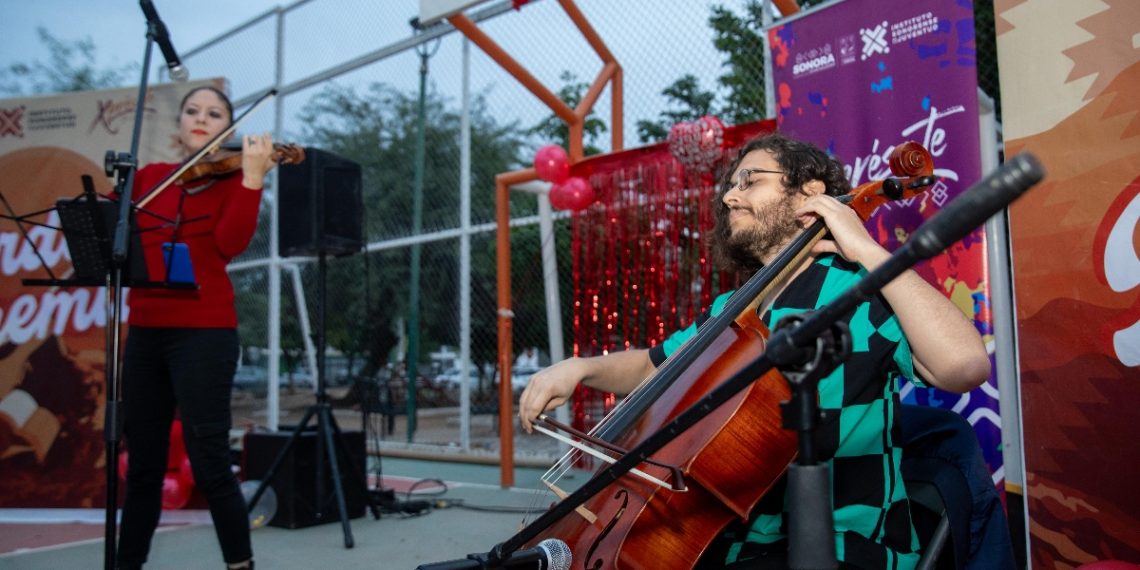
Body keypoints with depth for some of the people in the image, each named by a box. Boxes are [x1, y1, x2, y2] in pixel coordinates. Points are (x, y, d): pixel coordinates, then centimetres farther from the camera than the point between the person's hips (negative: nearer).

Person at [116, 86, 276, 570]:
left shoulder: (232, 178, 1)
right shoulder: (149, 176, 14)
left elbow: (231, 243, -16)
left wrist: (252, 178, -26)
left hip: (204, 333, -5)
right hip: (144, 333, 5)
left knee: (209, 463, -6)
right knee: (142, 464, 13)